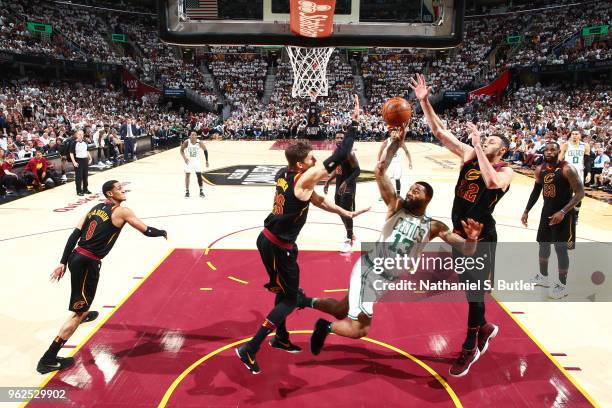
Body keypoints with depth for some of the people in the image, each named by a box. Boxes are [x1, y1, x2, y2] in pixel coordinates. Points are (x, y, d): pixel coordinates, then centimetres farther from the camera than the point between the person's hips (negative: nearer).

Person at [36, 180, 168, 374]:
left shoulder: (95, 208, 14)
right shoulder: (122, 211, -5)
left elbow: (74, 235, 8)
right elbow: (147, 231, -4)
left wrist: (63, 262, 8)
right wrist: (163, 232, 17)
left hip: (75, 256, 9)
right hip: (87, 263, -9)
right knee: (77, 312, -3)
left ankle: (84, 313, 69)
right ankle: (48, 360, -2)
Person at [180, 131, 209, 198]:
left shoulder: (199, 143, -15)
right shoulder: (186, 142, -16)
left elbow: (205, 150, -2)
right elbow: (181, 150, -4)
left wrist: (207, 161, -4)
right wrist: (184, 158, -21)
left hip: (197, 160, 0)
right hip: (188, 160, 0)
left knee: (199, 175, -2)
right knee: (187, 175, -1)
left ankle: (201, 191, 9)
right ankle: (187, 192, 7)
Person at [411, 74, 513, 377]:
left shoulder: (505, 171, -11)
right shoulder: (469, 155, 3)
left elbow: (491, 182, -37)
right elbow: (439, 132, -3)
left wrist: (478, 146, -30)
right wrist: (424, 101, -14)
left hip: (481, 237, -6)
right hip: (459, 232, 6)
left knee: (474, 290, -1)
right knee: (468, 287, 17)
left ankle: (471, 347, 15)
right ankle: (484, 328, 41)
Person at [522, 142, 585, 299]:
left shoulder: (567, 169, -20)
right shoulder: (540, 169, 0)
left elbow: (580, 193, -20)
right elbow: (536, 190, 14)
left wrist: (563, 212, -28)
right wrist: (526, 211, 10)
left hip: (563, 214, -7)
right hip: (547, 211, 7)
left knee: (561, 248, -1)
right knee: (543, 244, 17)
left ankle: (562, 285, 14)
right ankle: (543, 277, 35)